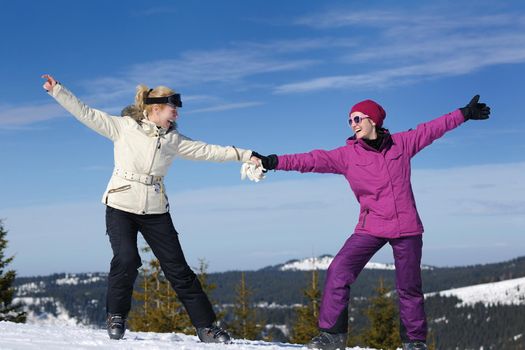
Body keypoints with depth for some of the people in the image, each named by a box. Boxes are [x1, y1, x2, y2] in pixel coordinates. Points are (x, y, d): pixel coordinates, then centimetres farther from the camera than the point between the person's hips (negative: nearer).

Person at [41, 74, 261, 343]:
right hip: (121, 206, -3)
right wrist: (57, 90, -8)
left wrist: (244, 156, 5)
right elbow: (86, 113, -2)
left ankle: (206, 326, 7)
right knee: (126, 260, -24)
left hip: (155, 211, 3)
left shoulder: (173, 139, 9)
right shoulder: (124, 127, 0)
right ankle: (116, 316, -1)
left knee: (178, 269, 1)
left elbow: (208, 151, 9)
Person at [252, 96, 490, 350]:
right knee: (338, 273, -17)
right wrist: (274, 162, -18)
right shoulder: (346, 155, -1)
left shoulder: (402, 144, 3)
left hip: (406, 228, 0)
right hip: (371, 228, 0)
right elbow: (313, 160, -8)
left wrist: (465, 114, 15)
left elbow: (432, 129, 12)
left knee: (409, 287, 9)